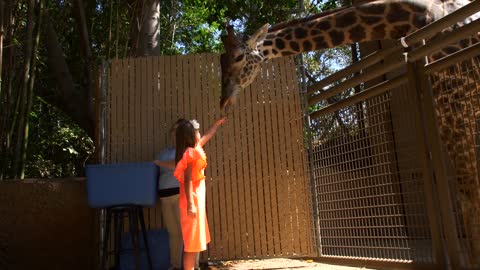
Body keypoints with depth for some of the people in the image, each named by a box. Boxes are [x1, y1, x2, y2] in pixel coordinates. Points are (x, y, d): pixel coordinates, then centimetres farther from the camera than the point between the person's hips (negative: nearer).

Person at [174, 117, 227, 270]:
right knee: (192, 240, -6)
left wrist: (217, 124, 43)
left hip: (197, 200, 10)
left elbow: (207, 136, 30)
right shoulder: (190, 153, -16)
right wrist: (190, 204, -26)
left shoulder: (194, 150, 11)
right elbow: (187, 181, -21)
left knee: (195, 240, 14)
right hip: (193, 200, -10)